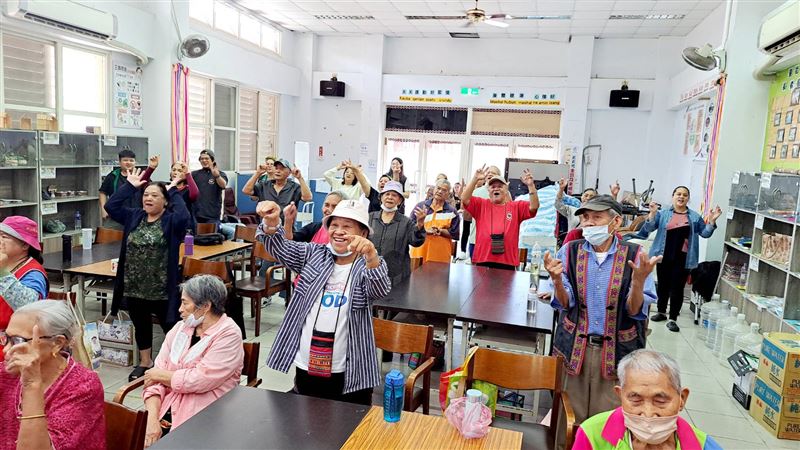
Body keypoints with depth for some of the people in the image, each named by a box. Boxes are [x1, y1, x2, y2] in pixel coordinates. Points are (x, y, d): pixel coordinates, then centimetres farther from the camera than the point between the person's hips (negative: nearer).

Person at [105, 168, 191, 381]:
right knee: (141, 326, 19)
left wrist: (174, 192, -17)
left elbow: (184, 216, -30)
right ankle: (145, 363, 35)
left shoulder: (171, 220, -8)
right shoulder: (134, 216, 8)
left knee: (170, 326, 6)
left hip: (162, 289, -5)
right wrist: (130, 186, 1)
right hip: (134, 287, 5)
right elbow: (110, 206, 2)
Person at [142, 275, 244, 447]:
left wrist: (160, 375, -3)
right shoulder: (180, 328, 9)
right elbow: (156, 375, 2)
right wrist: (152, 417, -12)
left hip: (202, 419, -5)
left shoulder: (228, 335, -9)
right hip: (166, 410, 5)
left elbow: (199, 380, -17)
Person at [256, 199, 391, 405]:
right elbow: (281, 248, -3)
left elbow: (381, 289, -25)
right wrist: (271, 222, -25)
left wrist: (371, 254, -45)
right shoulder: (315, 255, 7)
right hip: (306, 367, 4)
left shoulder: (367, 266, -5)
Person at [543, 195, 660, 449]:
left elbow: (635, 311, -8)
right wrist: (557, 279, -25)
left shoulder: (634, 256, -5)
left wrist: (638, 280, -27)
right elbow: (564, 304, -5)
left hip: (616, 351, -1)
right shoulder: (571, 252, -1)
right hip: (574, 349, 1)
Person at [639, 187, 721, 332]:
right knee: (663, 285, 14)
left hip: (682, 259, -1)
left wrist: (712, 221, -8)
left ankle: (672, 319, 8)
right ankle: (661, 312, 31)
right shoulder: (663, 214, 3)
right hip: (664, 256, 1)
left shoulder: (695, 217, 6)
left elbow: (705, 233, 8)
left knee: (677, 288, 0)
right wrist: (652, 213, -19)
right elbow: (649, 229, -4)